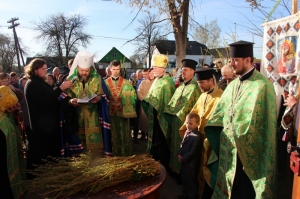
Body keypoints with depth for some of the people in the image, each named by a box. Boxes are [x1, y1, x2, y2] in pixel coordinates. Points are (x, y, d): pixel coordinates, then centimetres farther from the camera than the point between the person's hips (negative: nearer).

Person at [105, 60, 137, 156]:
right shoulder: (105, 83, 6)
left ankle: (125, 155, 18)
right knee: (112, 135, 7)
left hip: (123, 112, 0)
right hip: (110, 112, 0)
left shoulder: (126, 82, 6)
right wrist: (112, 101, -10)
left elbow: (132, 96, 0)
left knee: (124, 134, 5)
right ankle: (113, 154, 20)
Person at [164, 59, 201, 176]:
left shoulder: (195, 87, -13)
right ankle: (175, 168, 33)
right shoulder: (180, 85, 13)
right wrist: (169, 114, 10)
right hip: (175, 120, 8)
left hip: (186, 122, -8)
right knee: (175, 145, 17)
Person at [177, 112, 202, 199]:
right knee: (184, 179, 25)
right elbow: (182, 145, 10)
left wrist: (183, 158, -15)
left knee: (191, 181, 9)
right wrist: (179, 154, -3)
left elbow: (192, 152, -23)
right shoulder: (186, 132, 2)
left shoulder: (196, 137, -26)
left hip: (191, 163, -9)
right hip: (184, 161, 9)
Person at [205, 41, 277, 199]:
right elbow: (220, 114, 9)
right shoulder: (233, 85, 8)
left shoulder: (262, 85, -13)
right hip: (229, 150, 6)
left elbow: (259, 121, -16)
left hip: (248, 152, -6)